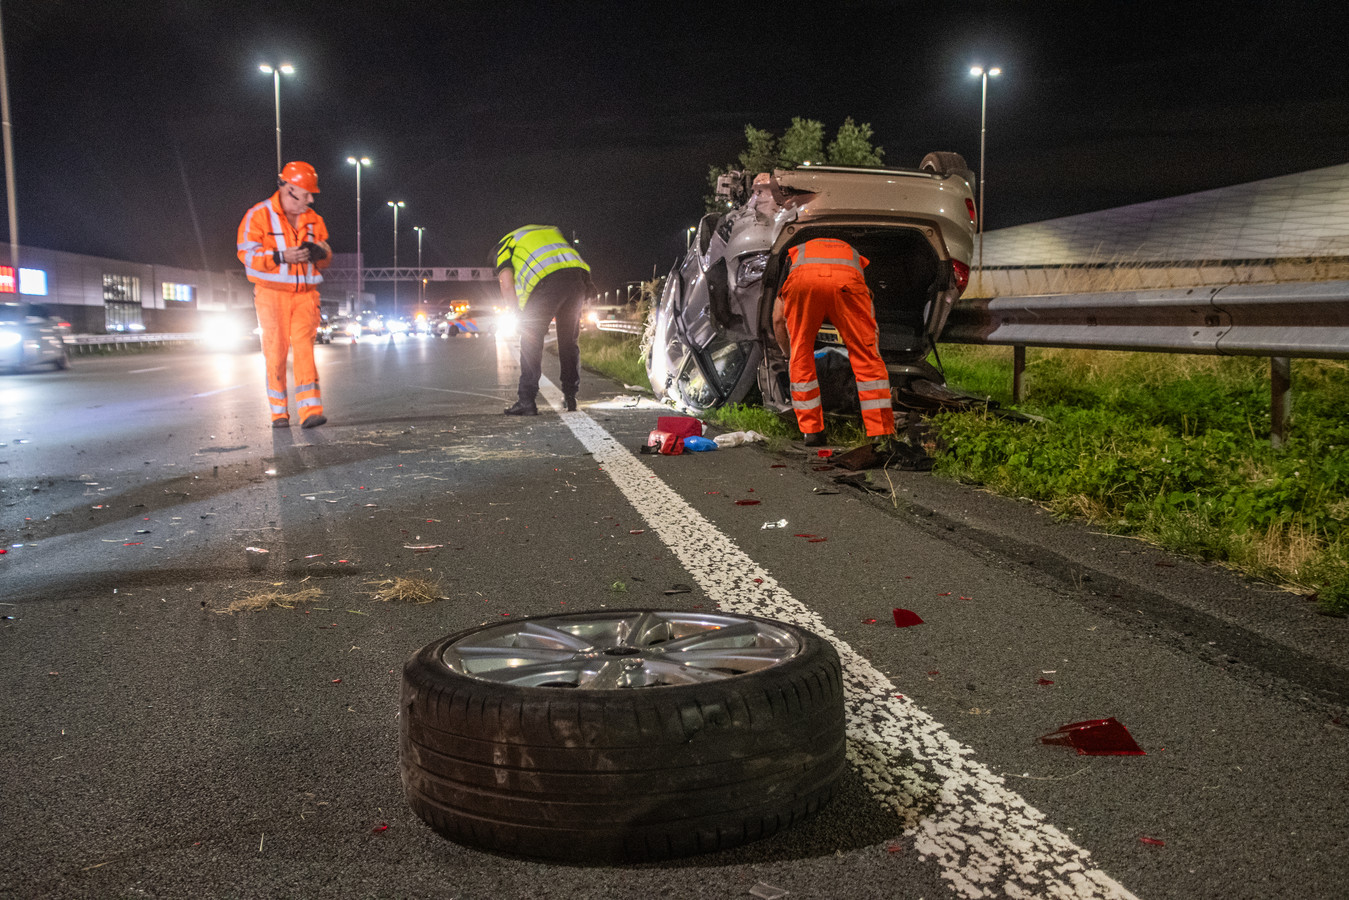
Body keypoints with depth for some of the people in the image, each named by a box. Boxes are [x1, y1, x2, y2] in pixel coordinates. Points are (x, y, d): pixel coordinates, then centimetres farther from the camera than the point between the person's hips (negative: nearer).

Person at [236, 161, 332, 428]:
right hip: (272, 294, -3)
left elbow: (326, 258, 15)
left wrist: (320, 253, -9)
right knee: (276, 353, 0)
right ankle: (279, 412, 11)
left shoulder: (313, 220, 11)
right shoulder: (258, 216, -5)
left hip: (305, 294, 3)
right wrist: (281, 257, -24)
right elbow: (247, 255, -11)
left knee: (304, 348, -10)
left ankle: (310, 410, -17)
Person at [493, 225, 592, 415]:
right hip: (578, 274, 5)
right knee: (569, 340, 18)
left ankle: (527, 400, 1)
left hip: (547, 281, -5)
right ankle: (570, 396, 25)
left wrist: (517, 315, 11)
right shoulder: (552, 230, 40)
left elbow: (506, 282, 7)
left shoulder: (505, 244, 23)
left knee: (530, 340, 5)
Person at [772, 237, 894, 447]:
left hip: (802, 281, 0)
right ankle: (882, 435, 9)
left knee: (801, 358, 17)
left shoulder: (794, 255, 44)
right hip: (846, 281, 0)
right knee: (867, 359, 10)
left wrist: (790, 356, 48)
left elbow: (778, 319, 36)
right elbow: (870, 320, 45)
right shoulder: (855, 256, 46)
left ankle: (812, 432, 18)